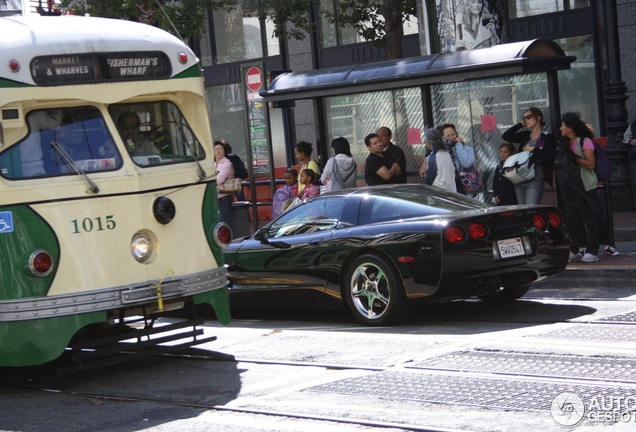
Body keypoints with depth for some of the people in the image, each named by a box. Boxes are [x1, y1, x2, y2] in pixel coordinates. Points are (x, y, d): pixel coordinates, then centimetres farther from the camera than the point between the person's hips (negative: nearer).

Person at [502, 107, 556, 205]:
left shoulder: (547, 137, -4)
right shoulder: (524, 135, 13)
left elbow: (550, 158, -12)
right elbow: (505, 136, 5)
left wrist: (533, 150, -12)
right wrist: (520, 124, 5)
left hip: (535, 180, -7)